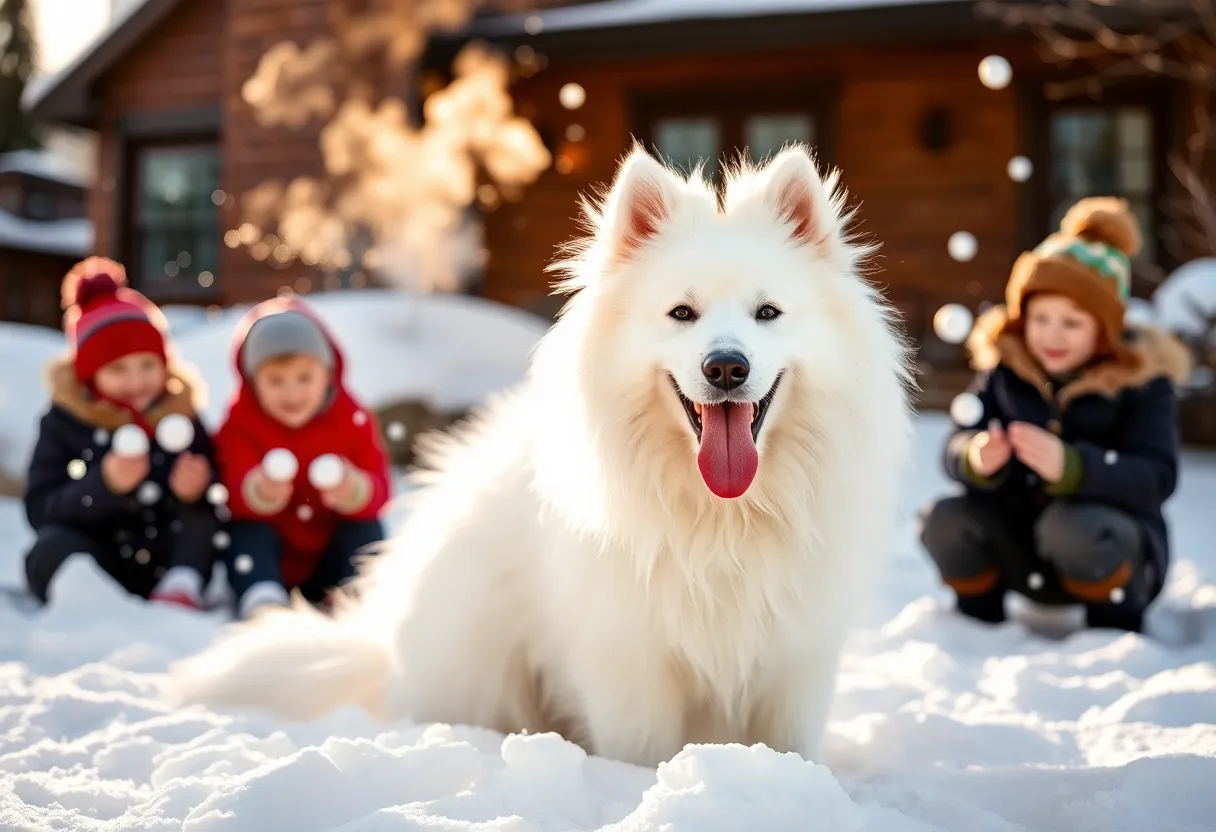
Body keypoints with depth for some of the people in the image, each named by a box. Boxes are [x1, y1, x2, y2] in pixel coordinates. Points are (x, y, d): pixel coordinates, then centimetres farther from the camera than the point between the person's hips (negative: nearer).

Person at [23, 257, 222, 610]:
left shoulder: (180, 416, 1)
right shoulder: (64, 421, -2)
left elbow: (215, 507, 0)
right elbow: (40, 512, -12)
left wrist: (196, 492, -23)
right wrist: (104, 485, -29)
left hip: (164, 565, 2)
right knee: (54, 546, -28)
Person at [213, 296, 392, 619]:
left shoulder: (353, 419, -9)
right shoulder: (241, 421, -11)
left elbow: (378, 492, -19)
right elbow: (234, 492, -25)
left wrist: (355, 491, -44)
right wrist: (259, 493, -50)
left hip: (332, 561, 1)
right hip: (271, 562, -1)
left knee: (367, 529, -24)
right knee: (246, 532, -29)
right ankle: (262, 600, -45)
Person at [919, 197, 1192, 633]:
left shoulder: (1142, 377, -10)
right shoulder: (1005, 366, -2)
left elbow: (1157, 478, -22)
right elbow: (957, 446, -11)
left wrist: (1070, 466, -40)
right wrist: (975, 459, -36)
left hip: (1114, 550, -3)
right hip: (1020, 547, 3)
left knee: (1074, 525, -35)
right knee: (946, 520, -23)